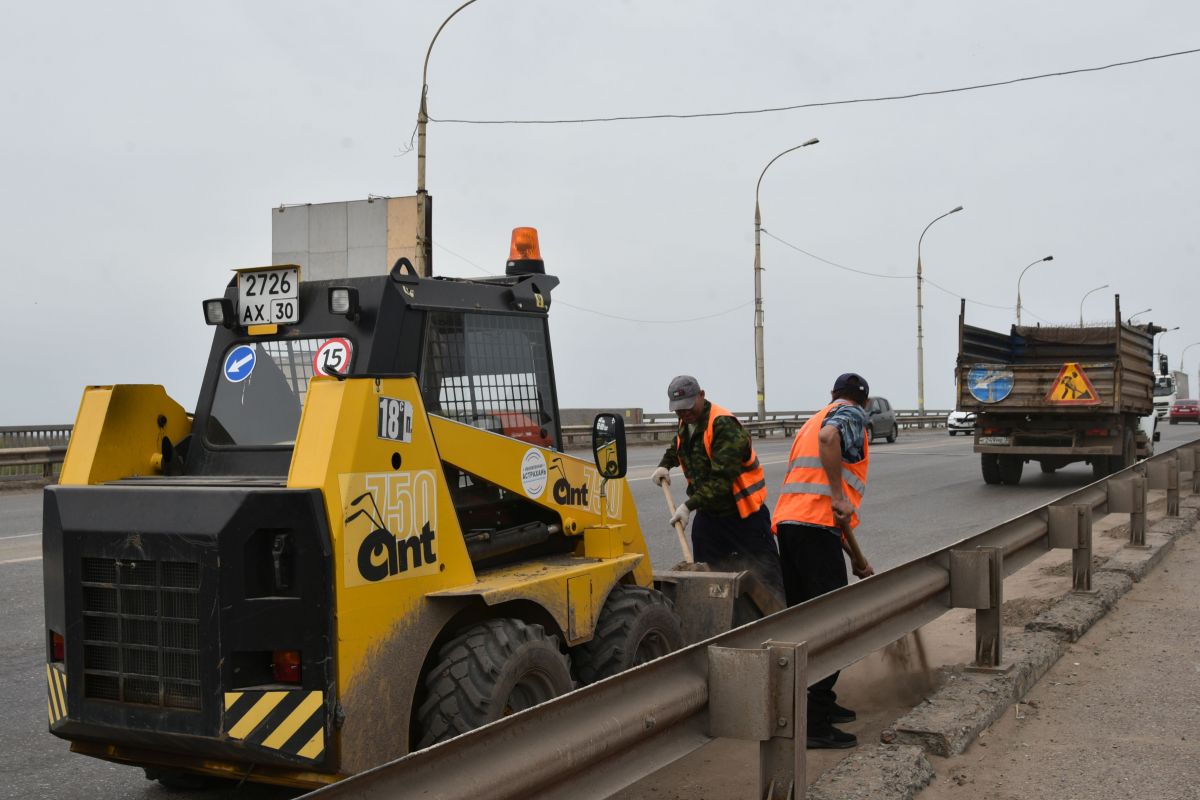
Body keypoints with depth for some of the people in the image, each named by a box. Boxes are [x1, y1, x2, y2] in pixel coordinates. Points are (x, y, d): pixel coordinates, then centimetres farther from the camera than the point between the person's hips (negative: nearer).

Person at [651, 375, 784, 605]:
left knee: (769, 577, -2)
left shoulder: (724, 425, -22)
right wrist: (665, 465, 10)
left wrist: (689, 505, -33)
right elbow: (676, 446, 32)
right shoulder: (686, 424, 7)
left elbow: (722, 478, -29)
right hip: (708, 515, 8)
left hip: (743, 514, -8)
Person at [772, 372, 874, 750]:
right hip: (816, 525, -9)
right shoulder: (851, 414, 6)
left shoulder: (813, 421, 32)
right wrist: (839, 496, -18)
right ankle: (815, 723, -9)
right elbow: (829, 437, -22)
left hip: (787, 521, 9)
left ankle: (819, 704, 27)